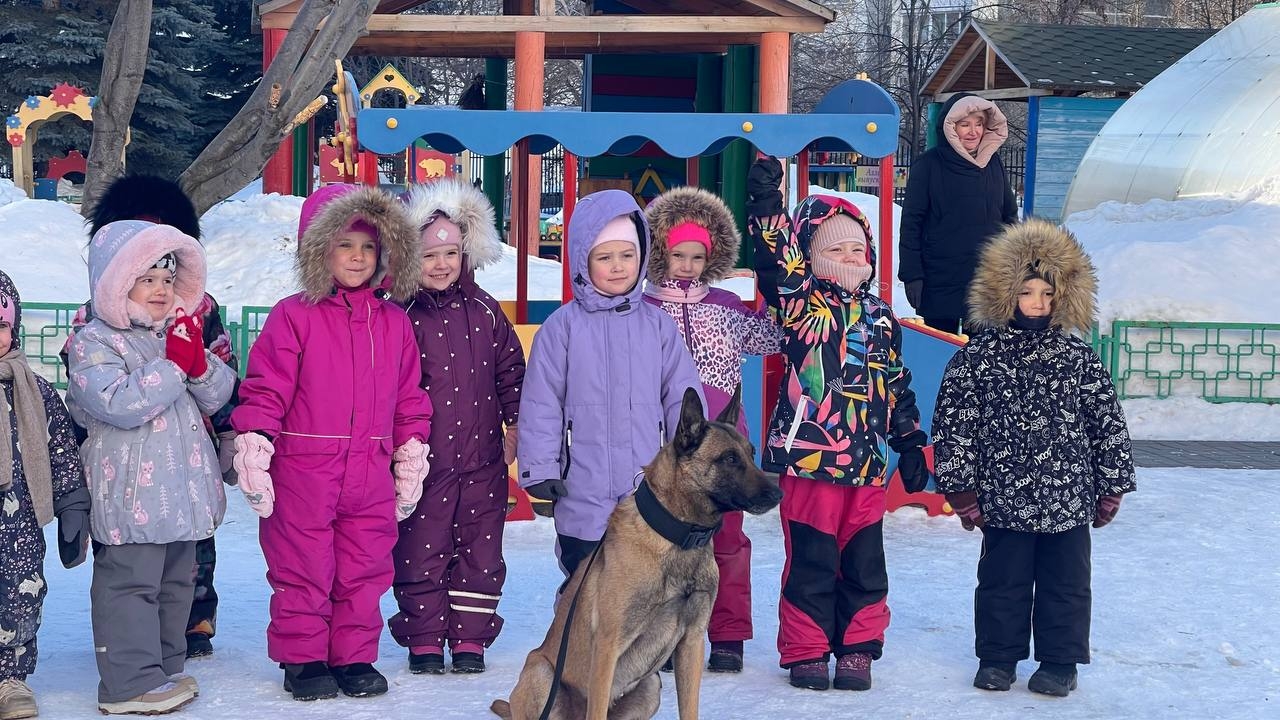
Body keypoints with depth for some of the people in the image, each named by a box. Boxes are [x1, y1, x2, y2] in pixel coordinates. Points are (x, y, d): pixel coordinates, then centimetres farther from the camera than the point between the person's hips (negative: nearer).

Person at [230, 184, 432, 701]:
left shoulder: (394, 323, 9)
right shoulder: (294, 316, -4)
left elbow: (409, 401, 14)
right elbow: (265, 390, -7)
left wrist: (410, 465, 14)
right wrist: (252, 452, -12)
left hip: (370, 478, 4)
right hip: (302, 473, -4)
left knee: (364, 571, 9)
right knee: (302, 572, 6)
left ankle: (354, 657, 22)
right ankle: (303, 659, 18)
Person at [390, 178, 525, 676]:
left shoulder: (483, 310, 6)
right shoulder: (400, 317, -7)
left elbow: (511, 369, 14)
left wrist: (516, 425, 11)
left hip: (482, 458, 4)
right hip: (424, 461, -4)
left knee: (480, 553, 8)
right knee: (421, 554, 4)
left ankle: (470, 639, 18)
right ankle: (423, 640, 16)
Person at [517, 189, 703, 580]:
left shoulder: (658, 325, 5)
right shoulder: (562, 327, -1)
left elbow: (684, 398, 7)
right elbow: (541, 404, -1)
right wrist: (541, 470, -5)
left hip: (651, 498, 2)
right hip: (583, 500, -1)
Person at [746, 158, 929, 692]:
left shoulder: (880, 318, 13)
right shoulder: (801, 303, 0)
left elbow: (897, 385, 18)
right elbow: (779, 264, -19)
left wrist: (910, 442, 17)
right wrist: (767, 206, -29)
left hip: (866, 462, 4)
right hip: (809, 456, -4)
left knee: (863, 563, 8)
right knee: (810, 562, 2)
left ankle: (857, 647, 21)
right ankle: (805, 650, 15)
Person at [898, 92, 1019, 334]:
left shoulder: (993, 164, 9)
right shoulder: (929, 166, -4)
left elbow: (1010, 216, 17)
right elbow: (911, 222, -4)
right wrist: (911, 275, -10)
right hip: (942, 281, -3)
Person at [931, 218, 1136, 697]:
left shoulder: (1078, 357, 0)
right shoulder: (978, 357, -4)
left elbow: (1108, 423, 5)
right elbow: (952, 424, -2)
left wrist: (1112, 486, 5)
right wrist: (961, 488, -4)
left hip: (1068, 499, 1)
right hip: (1003, 498, -1)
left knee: (1066, 582, 9)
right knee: (1002, 581, 10)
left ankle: (1060, 661, 22)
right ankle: (998, 657, 24)